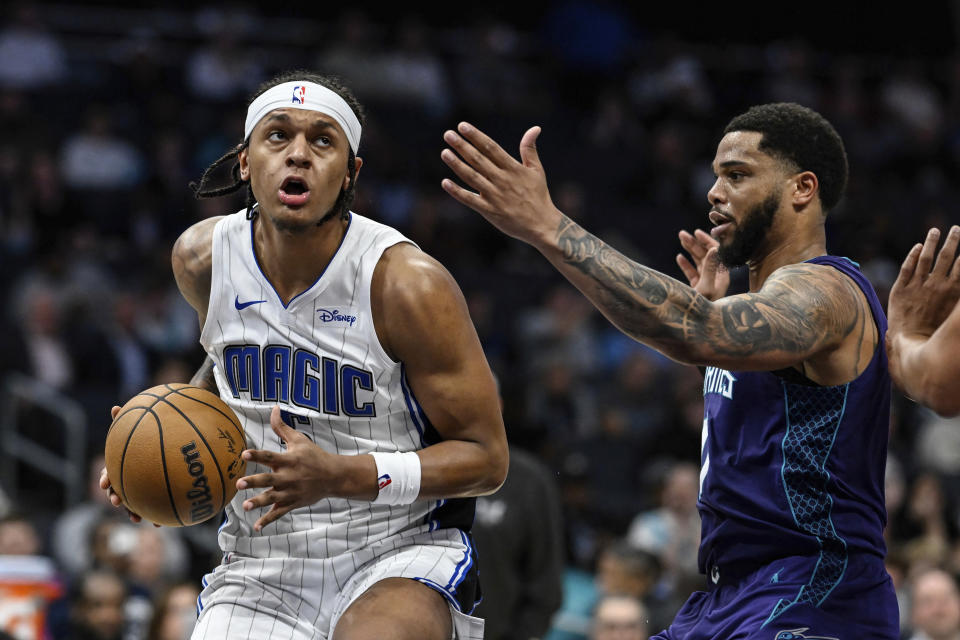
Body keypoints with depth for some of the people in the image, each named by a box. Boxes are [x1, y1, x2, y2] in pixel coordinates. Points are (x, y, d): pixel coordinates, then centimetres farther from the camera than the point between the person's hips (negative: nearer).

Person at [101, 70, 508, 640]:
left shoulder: (408, 285, -17)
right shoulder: (202, 259, -1)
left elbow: (486, 458, -12)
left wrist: (340, 476, -25)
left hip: (402, 555, -4)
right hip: (261, 568, 4)